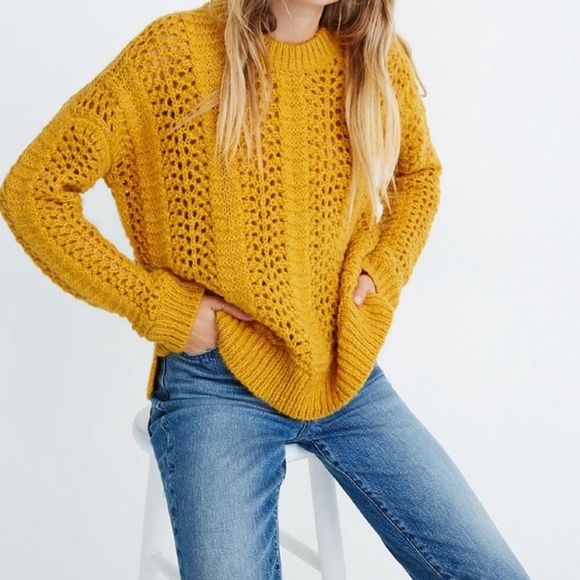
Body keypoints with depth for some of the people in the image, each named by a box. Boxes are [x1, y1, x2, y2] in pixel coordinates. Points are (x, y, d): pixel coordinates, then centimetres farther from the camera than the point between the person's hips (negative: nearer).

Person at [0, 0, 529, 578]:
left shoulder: (377, 58, 2)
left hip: (349, 371, 4)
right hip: (218, 386, -3)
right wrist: (159, 306, -12)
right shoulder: (177, 51, -11)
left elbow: (420, 172, 22)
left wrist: (383, 275, 5)